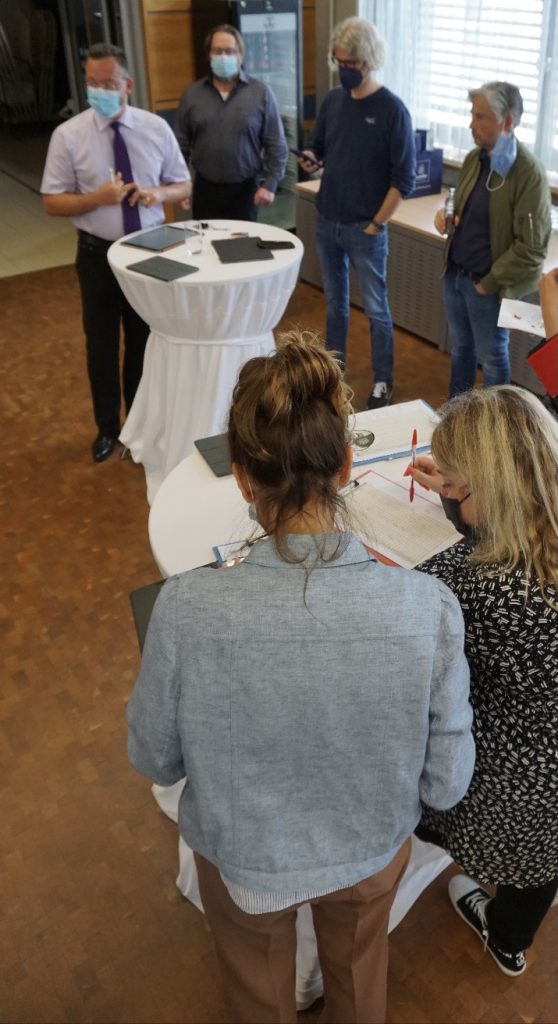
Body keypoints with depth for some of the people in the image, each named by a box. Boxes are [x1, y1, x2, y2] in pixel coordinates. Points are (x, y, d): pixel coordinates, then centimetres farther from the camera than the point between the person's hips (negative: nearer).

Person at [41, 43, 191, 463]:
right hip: (98, 253, -1)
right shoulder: (68, 135, -9)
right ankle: (108, 426, 32)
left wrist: (159, 194, -19)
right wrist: (98, 197, -25)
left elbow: (183, 185, 3)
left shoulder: (156, 128, -4)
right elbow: (53, 202, -8)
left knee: (145, 340, 14)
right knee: (102, 343, 11)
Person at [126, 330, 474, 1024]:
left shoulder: (186, 609, -34)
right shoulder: (427, 608, -31)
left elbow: (155, 760, -15)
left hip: (242, 860, -1)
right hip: (371, 853, 1)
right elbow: (445, 784, -17)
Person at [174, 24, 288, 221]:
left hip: (245, 189, -1)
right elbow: (181, 146, 8)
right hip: (205, 189, 2)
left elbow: (276, 145, -1)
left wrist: (270, 184, -9)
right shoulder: (192, 94, 5)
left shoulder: (261, 93, -1)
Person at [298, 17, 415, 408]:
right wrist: (311, 158, -7)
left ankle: (383, 381, 16)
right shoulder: (333, 100, 5)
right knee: (336, 299, 17)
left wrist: (376, 224, -13)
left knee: (375, 308, 4)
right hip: (326, 221, 5)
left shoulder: (393, 109, -12)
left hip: (364, 228, -5)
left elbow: (404, 179, -12)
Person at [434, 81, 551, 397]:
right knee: (461, 348, 20)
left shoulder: (530, 173, -19)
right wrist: (448, 219, -4)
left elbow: (532, 247, -19)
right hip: (454, 273, 7)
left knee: (492, 356, 9)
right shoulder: (474, 158, 4)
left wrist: (490, 283, -15)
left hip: (486, 284, -7)